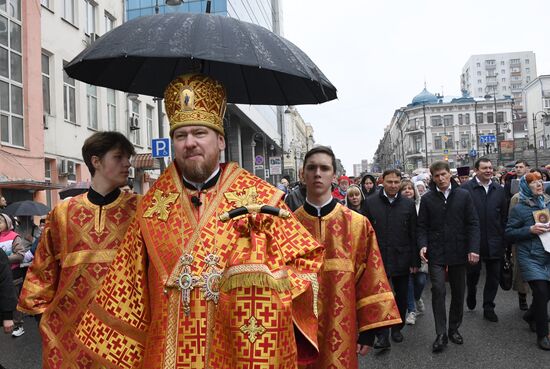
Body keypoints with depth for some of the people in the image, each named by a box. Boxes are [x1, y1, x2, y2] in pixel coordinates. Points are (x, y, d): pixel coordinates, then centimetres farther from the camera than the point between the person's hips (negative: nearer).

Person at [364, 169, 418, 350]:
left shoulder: (409, 204, 2)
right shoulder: (371, 203, -1)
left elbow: (413, 235, 3)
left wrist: (415, 261, 1)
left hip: (401, 259, 2)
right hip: (378, 258, -2)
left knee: (401, 297, 13)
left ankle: (397, 328, 32)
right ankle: (382, 335, 5)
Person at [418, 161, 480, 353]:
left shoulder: (464, 195, 1)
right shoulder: (427, 199, 1)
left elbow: (473, 223, -1)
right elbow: (422, 226, 3)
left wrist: (473, 248, -10)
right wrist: (423, 245, -13)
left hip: (458, 252, 1)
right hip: (436, 253, -1)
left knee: (458, 292, 11)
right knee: (438, 290, -8)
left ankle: (454, 328, 28)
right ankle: (441, 334, 1)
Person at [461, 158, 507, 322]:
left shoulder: (499, 189, 8)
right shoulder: (466, 188, -7)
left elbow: (504, 216, 10)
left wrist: (504, 238, 6)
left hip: (494, 241, 4)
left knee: (494, 275, 9)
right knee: (473, 271, 6)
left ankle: (488, 307, 22)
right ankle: (471, 292, 37)